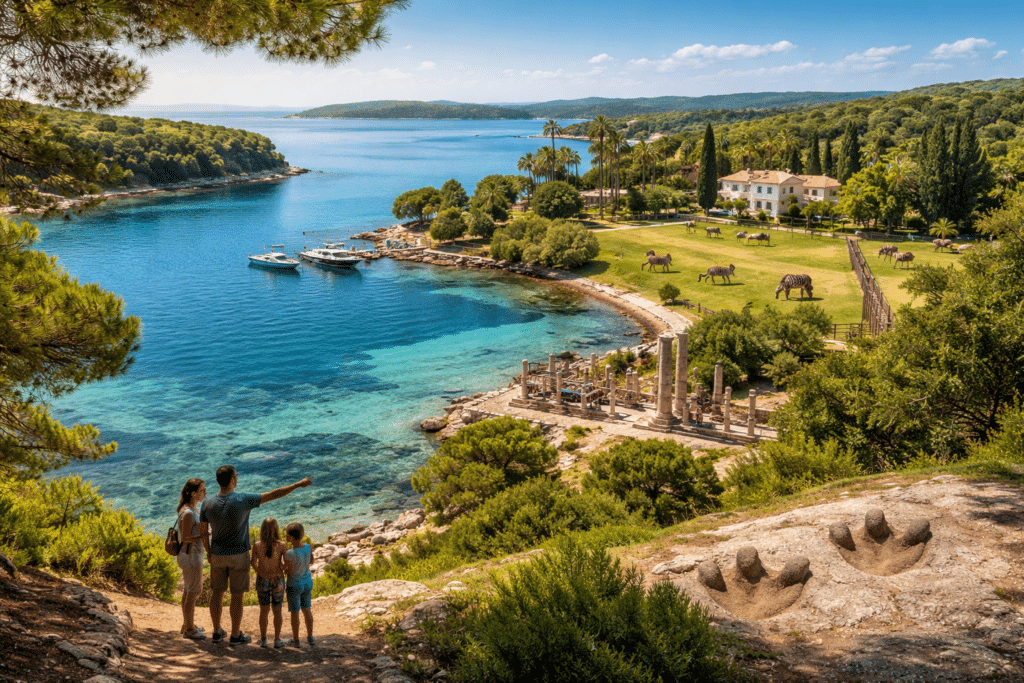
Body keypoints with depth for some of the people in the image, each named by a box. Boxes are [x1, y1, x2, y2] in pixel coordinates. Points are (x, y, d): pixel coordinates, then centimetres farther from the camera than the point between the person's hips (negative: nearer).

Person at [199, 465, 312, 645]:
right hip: (238, 556, -4)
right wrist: (299, 484, -8)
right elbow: (275, 494, -19)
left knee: (217, 592, 18)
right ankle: (235, 635, 19)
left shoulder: (208, 503, -11)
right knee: (237, 595, 9)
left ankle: (217, 632, 30)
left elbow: (203, 531, 0)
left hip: (218, 555, 4)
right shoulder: (243, 500, -23)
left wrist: (208, 553, 17)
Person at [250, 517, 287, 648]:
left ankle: (263, 639, 23)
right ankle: (277, 640, 19)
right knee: (277, 610, 13)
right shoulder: (281, 545, -15)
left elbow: (253, 563, -12)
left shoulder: (257, 545, -11)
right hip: (278, 581, -1)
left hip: (262, 581, 1)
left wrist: (262, 574, 0)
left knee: (264, 610, 15)